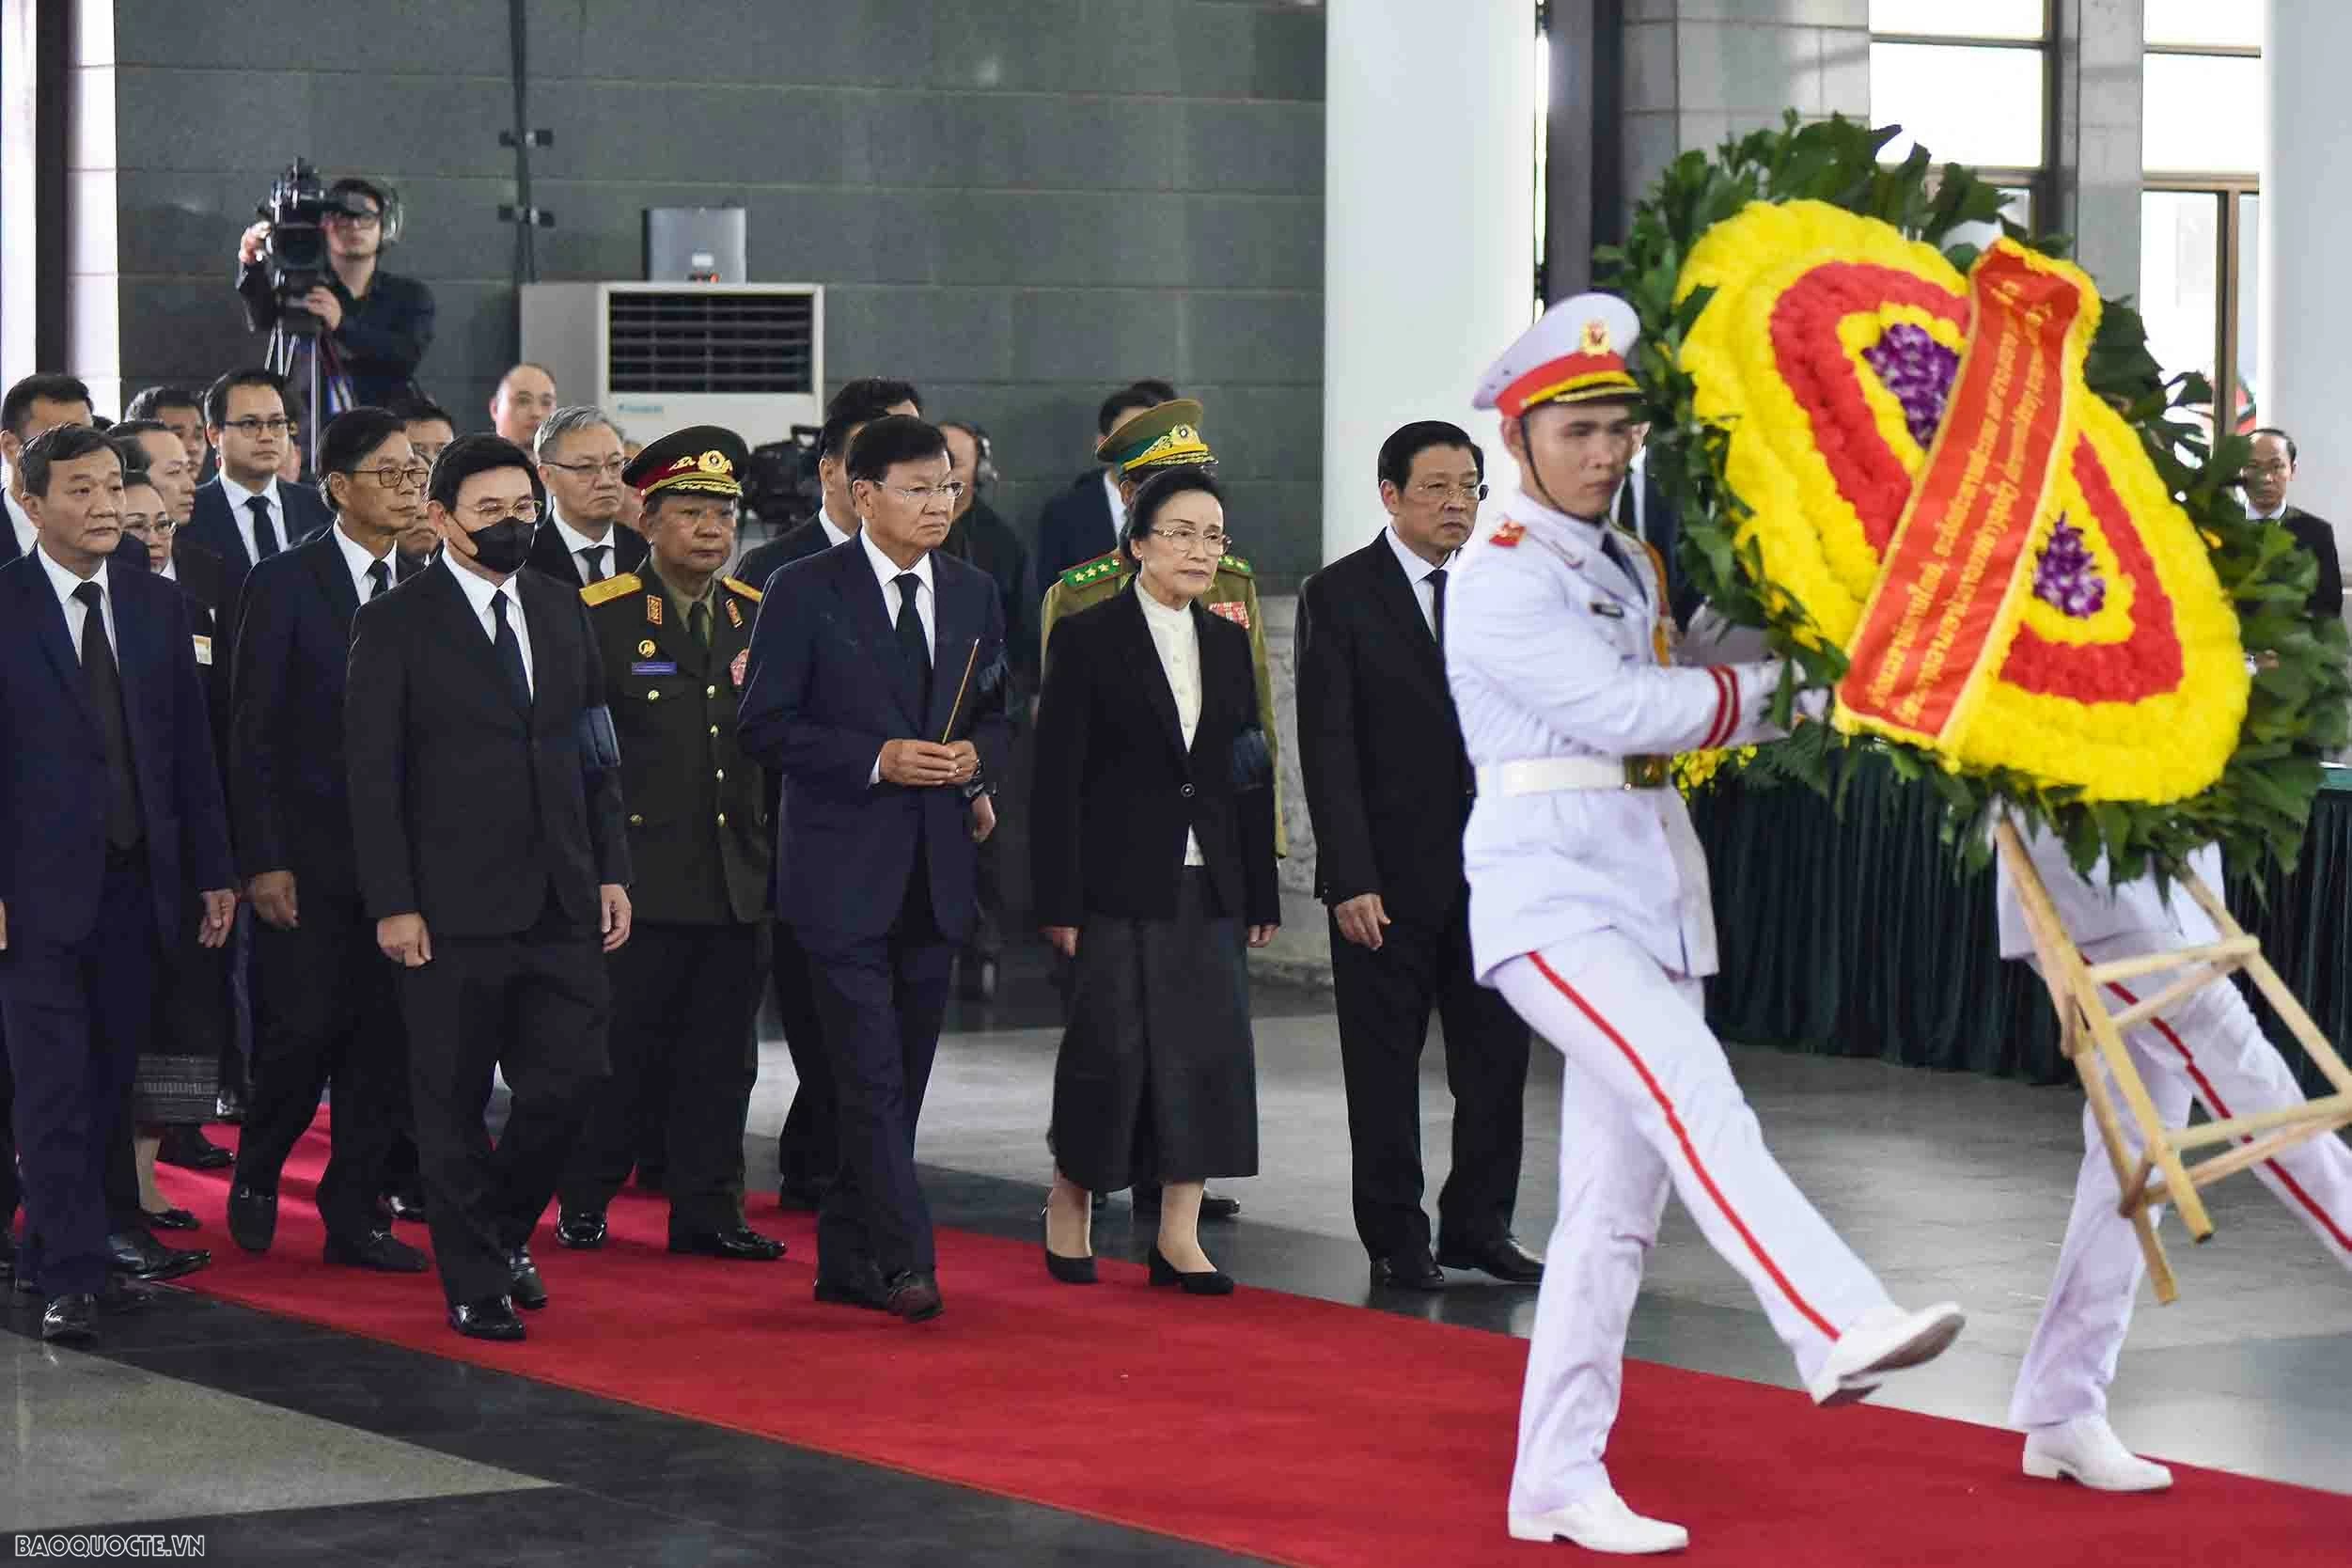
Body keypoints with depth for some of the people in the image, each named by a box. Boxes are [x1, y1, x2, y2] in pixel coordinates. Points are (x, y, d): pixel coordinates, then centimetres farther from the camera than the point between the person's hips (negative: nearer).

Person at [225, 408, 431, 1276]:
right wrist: (262, 861, -11)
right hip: (308, 856, -4)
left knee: (384, 1041, 4)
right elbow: (253, 734, -5)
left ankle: (354, 1214, 13)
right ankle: (257, 1178, 20)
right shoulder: (285, 584, -4)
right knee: (301, 1030, -5)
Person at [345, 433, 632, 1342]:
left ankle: (503, 1229, 24)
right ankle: (476, 1283, 13)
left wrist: (611, 872, 7)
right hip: (453, 908, -5)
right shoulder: (396, 626, -4)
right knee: (453, 1103, 2)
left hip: (560, 906, 5)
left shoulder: (562, 613, 12)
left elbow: (595, 754, 16)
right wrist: (392, 905, -12)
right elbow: (372, 776, -6)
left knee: (570, 1078, 1)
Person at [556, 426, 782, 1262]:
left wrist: (776, 857, 9)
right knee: (621, 1046, 1)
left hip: (739, 878, 4)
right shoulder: (599, 615, -3)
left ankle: (708, 1211, 14)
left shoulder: (761, 615, 11)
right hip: (638, 873, -4)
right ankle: (584, 1201, 15)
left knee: (722, 1055, 7)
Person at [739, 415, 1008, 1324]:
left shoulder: (973, 595, 10)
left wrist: (977, 760, -3)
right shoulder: (805, 593, -6)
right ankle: (902, 1260, -12)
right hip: (844, 870, -6)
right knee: (872, 1078, -11)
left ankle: (848, 1260, 19)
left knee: (901, 1080, 10)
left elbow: (994, 713, 20)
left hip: (936, 875, 6)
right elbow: (764, 726, -7)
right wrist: (878, 760, -17)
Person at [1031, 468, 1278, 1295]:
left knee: (1208, 1046, 1)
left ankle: (1179, 1235, 5)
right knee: (1111, 1045, -4)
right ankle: (1068, 1207, 17)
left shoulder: (1227, 643, 12)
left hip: (1209, 886, 5)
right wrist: (1059, 901, -12)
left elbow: (1252, 776, 14)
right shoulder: (1090, 639, -4)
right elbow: (1057, 778, -7)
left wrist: (1260, 894, 10)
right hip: (1120, 884, -5)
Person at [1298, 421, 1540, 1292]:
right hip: (1389, 876, -4)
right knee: (1385, 1065, 4)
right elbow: (1327, 750, -9)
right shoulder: (1340, 596, -5)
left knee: (1498, 1056, 6)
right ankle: (1396, 1240, 14)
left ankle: (1478, 1223, 18)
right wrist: (1350, 880, -16)